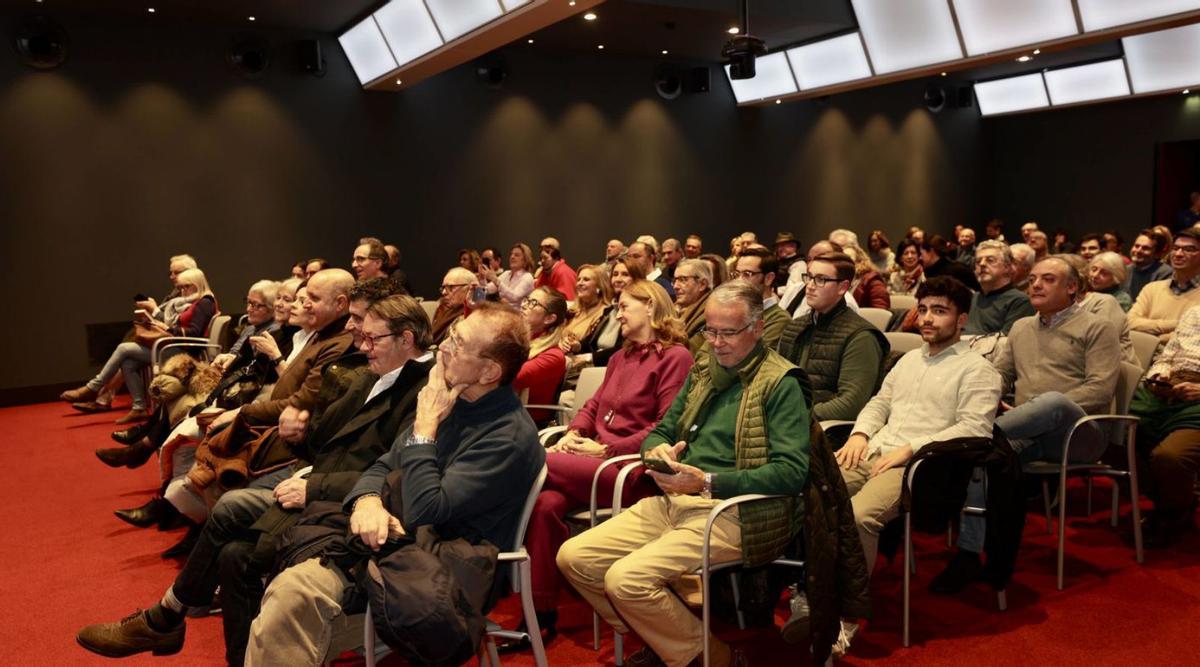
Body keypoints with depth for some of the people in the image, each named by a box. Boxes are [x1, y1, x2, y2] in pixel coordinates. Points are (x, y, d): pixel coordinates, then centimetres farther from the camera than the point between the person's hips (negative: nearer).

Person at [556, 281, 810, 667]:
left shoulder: (780, 383, -6)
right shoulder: (703, 371, 15)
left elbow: (793, 472, -16)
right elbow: (661, 431, 22)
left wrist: (708, 481, -23)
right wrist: (656, 450, -4)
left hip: (732, 511, -8)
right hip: (674, 501, 8)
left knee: (626, 578, -26)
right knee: (573, 557, -4)